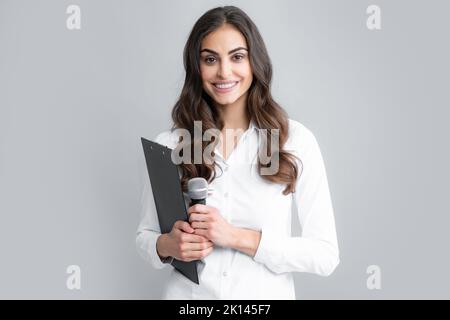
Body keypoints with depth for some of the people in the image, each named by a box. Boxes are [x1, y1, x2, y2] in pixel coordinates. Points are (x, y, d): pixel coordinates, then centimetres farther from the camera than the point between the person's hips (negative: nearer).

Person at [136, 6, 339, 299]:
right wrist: (168, 245, -18)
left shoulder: (296, 140, -11)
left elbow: (326, 256, -11)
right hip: (187, 292, 1)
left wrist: (236, 237, -21)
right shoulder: (168, 144, -6)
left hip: (266, 295, -1)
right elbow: (145, 236, 4)